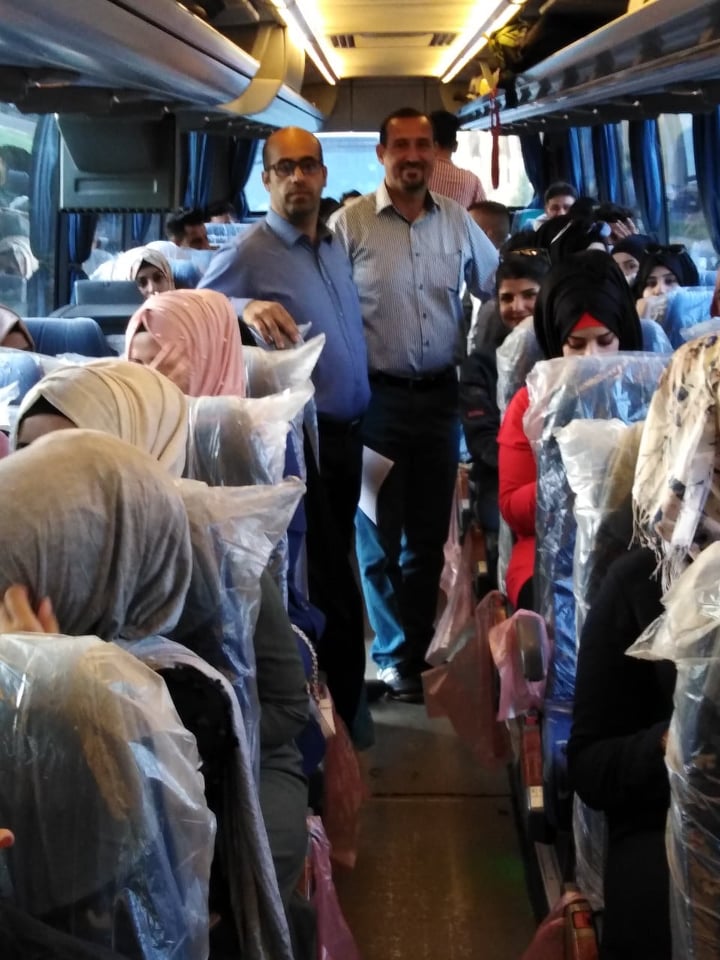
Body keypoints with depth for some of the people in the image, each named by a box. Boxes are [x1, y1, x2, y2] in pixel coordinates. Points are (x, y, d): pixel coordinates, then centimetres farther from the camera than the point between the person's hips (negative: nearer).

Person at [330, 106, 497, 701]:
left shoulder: (458, 221, 5)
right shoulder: (350, 223, -7)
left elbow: (501, 291, 15)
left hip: (440, 394, 4)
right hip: (376, 396, -4)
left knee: (430, 534, 12)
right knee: (380, 534, 5)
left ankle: (415, 651, 26)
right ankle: (394, 657, 21)